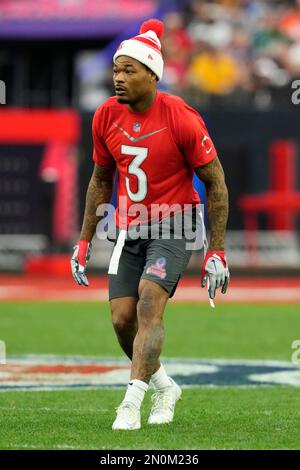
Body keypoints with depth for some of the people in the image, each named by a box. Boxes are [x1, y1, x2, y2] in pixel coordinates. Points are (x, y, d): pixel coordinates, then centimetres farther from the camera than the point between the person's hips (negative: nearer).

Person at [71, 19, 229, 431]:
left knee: (149, 304, -23)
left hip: (175, 227, -5)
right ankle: (165, 387, 24)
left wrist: (217, 251, -10)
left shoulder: (181, 118, -17)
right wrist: (84, 242, 13)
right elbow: (101, 180, 14)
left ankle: (133, 401, -24)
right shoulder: (106, 117, -2)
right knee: (122, 319, 0)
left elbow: (215, 182, -9)